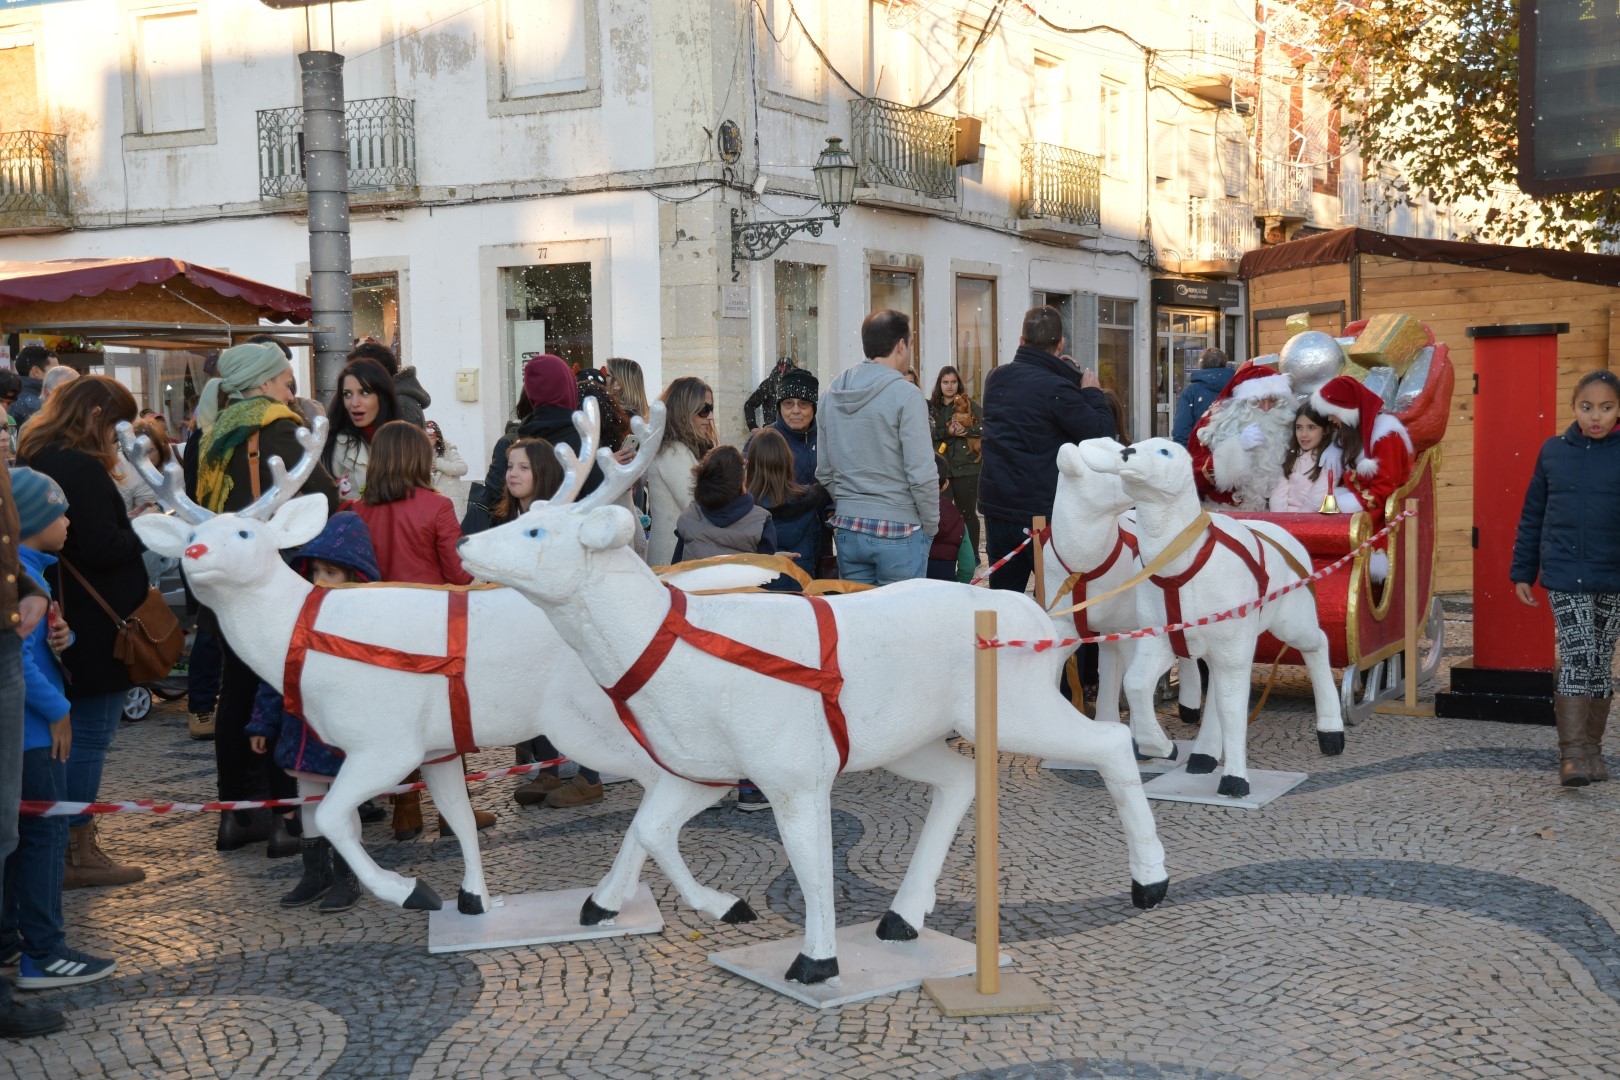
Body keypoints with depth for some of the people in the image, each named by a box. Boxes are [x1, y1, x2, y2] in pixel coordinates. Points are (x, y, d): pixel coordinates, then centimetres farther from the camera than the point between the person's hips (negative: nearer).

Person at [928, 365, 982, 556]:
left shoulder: (969, 405, -2)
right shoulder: (933, 407, 9)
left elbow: (987, 426, -10)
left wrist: (965, 430, -19)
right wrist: (947, 432, -15)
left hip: (966, 468, -3)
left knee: (967, 513, 4)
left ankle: (972, 556, 13)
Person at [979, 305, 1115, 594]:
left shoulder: (995, 378, 4)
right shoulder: (1056, 388, -17)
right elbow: (1104, 436, -13)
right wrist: (1093, 393, 3)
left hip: (996, 507, 6)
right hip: (1043, 510, -6)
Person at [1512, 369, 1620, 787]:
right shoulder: (1553, 451, 2)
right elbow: (1532, 517, 9)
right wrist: (1522, 573, 8)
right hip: (1564, 576, -1)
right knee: (1577, 655, -11)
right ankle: (1572, 754, -9)